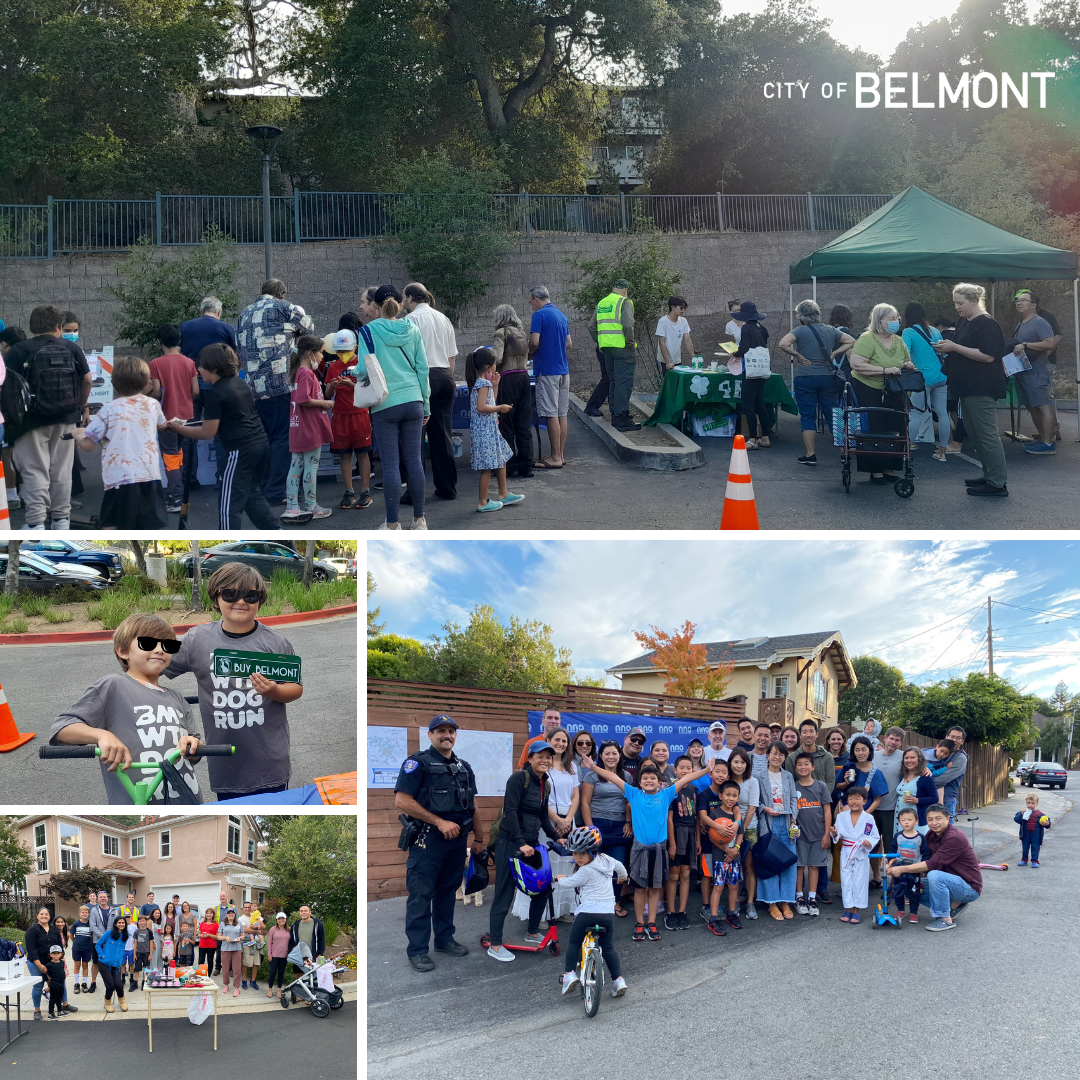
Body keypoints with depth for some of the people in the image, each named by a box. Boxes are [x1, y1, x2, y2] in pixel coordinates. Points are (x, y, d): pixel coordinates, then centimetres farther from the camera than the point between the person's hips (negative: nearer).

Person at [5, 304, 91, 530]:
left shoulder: (19, 351, -6)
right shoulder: (72, 349, 3)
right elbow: (87, 379, 3)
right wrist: (83, 407, 16)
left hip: (32, 420, -3)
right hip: (66, 420, 3)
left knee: (35, 471, 1)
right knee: (61, 471, 12)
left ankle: (35, 522, -4)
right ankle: (61, 518, 17)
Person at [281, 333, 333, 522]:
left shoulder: (301, 372, 13)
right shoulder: (306, 374, -16)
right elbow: (303, 400, -26)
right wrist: (325, 403, -14)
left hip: (298, 430, 9)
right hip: (310, 429, -9)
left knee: (296, 466, 8)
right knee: (311, 466, 1)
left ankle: (292, 507, 9)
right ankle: (311, 507, 9)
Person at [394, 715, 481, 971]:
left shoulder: (464, 767, 16)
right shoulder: (417, 763, -7)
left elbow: (473, 805, 22)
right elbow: (402, 801, -16)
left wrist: (479, 837, 16)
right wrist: (439, 822, -17)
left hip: (458, 838, 7)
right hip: (428, 839, -7)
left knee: (448, 891, 16)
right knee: (421, 894, -4)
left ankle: (444, 939, 27)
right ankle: (417, 950, 0)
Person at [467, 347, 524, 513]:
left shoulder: (482, 382, 13)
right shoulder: (483, 384, -17)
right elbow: (481, 407, -26)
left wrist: (494, 386, 16)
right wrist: (500, 408, -16)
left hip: (489, 428, 11)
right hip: (485, 429, -11)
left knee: (501, 459, 19)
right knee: (488, 466, -5)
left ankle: (503, 494, 28)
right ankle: (482, 502, 0)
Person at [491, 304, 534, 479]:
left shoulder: (502, 332, -5)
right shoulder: (521, 333, 15)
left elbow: (496, 358, -16)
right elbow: (528, 355, 14)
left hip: (508, 379, -6)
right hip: (524, 376, 6)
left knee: (506, 425, 2)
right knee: (524, 425, 8)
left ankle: (510, 466, 4)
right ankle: (526, 466, 9)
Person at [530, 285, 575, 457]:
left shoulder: (539, 315, -10)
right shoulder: (562, 316, 15)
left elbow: (534, 342, -18)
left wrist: (529, 353, 1)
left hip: (547, 370, -8)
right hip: (563, 370, 8)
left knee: (551, 414, -6)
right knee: (562, 414, 9)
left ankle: (555, 458, -6)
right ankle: (561, 455, 13)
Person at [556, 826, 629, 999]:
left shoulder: (586, 871, -13)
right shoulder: (606, 860, 9)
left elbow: (569, 883, -1)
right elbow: (618, 865, 31)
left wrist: (560, 879, 22)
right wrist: (622, 876, 54)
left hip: (588, 912, -7)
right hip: (608, 912, 7)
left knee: (574, 942, 12)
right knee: (608, 948, 14)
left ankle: (569, 974, 3)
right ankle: (618, 979, 7)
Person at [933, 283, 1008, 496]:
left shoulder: (986, 323, -14)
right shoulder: (963, 321, 12)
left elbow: (988, 355, -23)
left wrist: (954, 347, -22)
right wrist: (947, 348, 4)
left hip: (982, 388, -10)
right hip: (966, 386, 10)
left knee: (987, 434, -8)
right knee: (974, 432, 13)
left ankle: (998, 483, -6)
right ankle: (990, 475, 20)